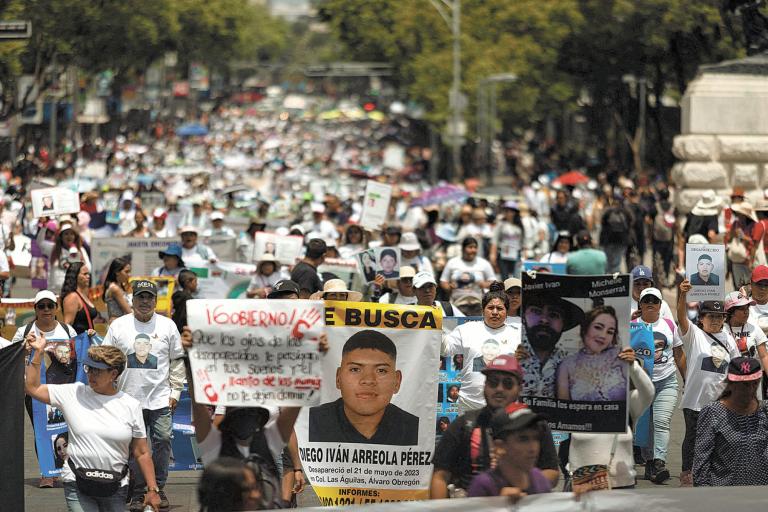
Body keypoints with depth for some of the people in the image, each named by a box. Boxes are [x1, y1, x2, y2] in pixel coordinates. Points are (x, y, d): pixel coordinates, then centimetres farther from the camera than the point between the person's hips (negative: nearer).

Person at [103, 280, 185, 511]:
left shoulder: (167, 326, 7)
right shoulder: (119, 326, 5)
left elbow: (177, 361, 11)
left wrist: (176, 391, 5)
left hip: (160, 398, 0)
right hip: (129, 397, 0)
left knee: (163, 441, -4)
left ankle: (158, 489, 9)